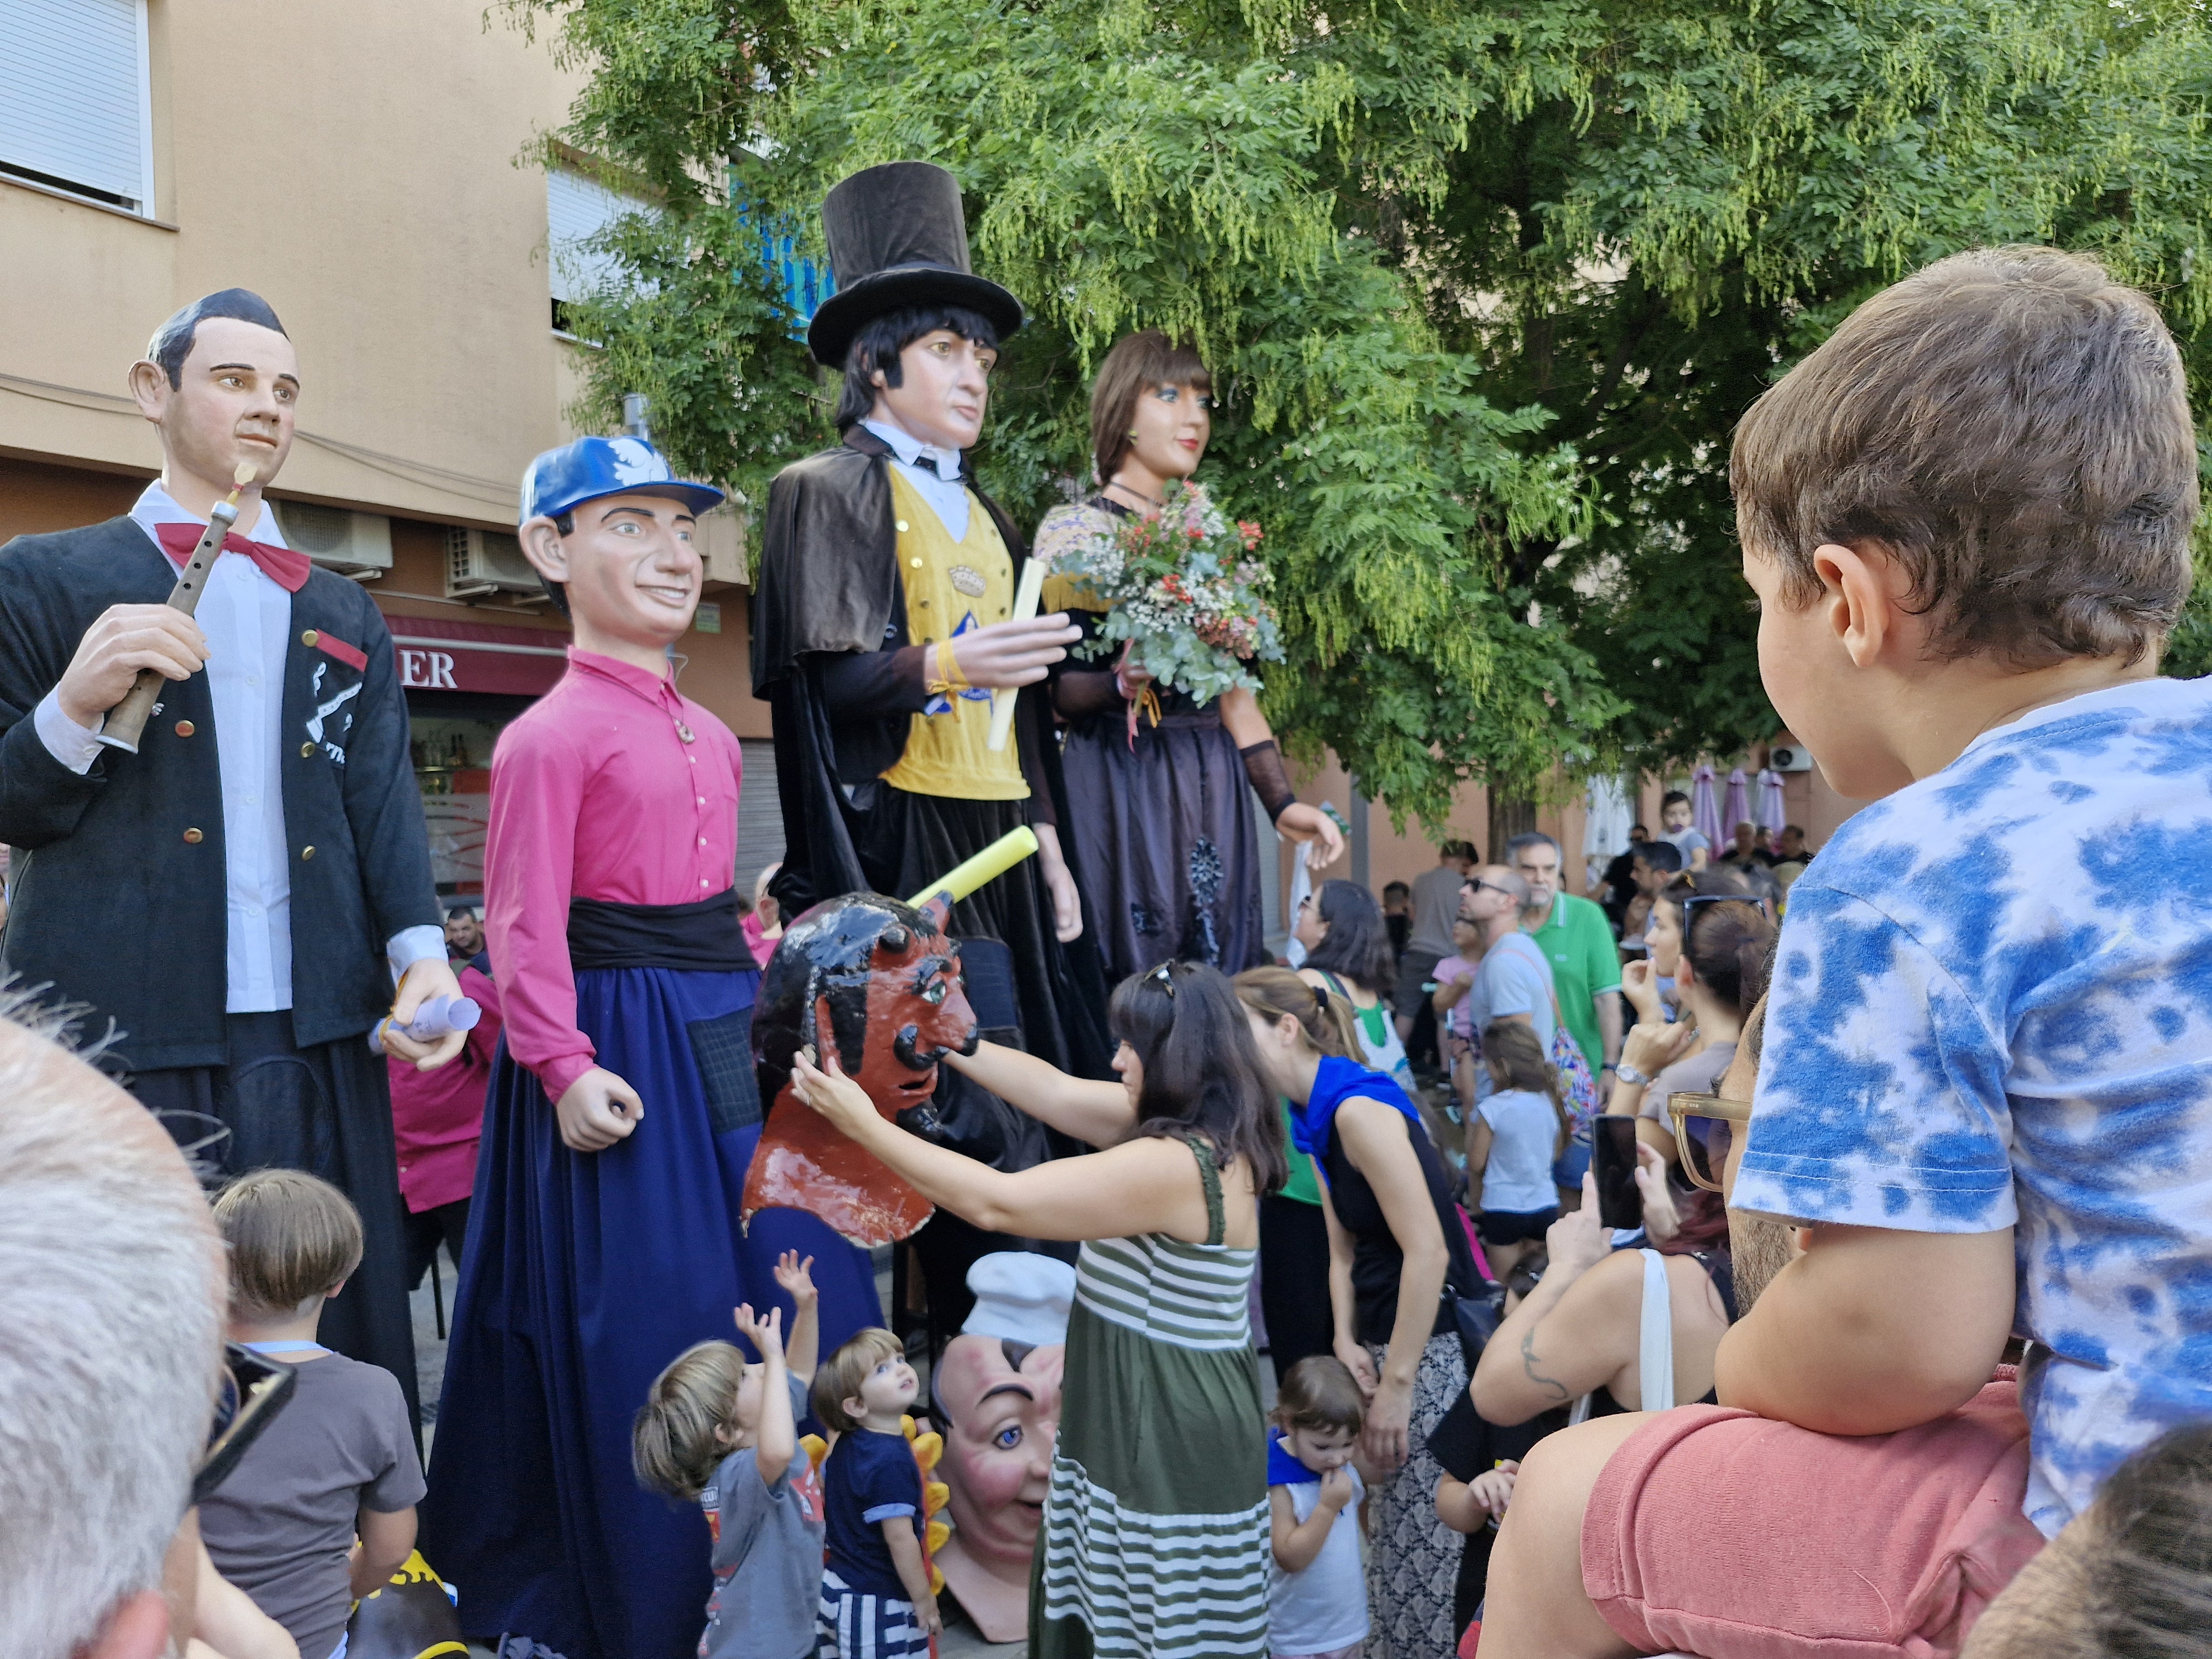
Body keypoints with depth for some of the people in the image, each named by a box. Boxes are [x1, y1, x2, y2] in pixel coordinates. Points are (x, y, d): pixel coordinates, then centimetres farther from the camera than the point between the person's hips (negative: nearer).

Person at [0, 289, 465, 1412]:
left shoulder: (345, 616, 19)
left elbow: (384, 801, 12)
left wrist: (419, 948, -6)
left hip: (315, 1036, 3)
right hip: (122, 1031, -3)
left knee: (335, 1331, 3)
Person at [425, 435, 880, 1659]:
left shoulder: (703, 732, 12)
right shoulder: (552, 734, -12)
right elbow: (524, 922, -16)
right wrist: (563, 1068, -23)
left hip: (728, 1031, 8)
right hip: (627, 1043, -8)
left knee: (802, 1284, 13)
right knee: (648, 1325, 0)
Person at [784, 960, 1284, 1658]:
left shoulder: (1174, 1166, -26)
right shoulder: (1201, 1131, 3)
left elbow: (996, 1202, -23)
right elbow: (1053, 1089, 9)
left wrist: (865, 1125, -16)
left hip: (1171, 1439, -9)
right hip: (1150, 1424, 9)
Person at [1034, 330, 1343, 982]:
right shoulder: (1075, 531, -1)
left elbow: (1233, 690, 15)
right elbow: (1050, 687, -7)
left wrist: (1282, 803, 8)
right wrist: (1120, 684, -27)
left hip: (1212, 795, 6)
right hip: (1117, 790, -5)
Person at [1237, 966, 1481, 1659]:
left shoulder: (1358, 1106, -18)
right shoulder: (1317, 1117, 10)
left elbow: (1427, 1250, -23)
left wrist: (1397, 1383, -20)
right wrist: (1348, 1343, -2)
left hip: (1431, 1350, -9)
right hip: (1387, 1343, 9)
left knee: (1416, 1556, -2)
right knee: (1389, 1542, 15)